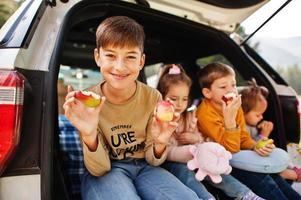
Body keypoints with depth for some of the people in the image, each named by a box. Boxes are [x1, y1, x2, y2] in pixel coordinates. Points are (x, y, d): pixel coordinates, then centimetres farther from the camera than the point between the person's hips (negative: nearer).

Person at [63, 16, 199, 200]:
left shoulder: (153, 98, -11)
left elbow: (152, 160, -2)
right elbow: (99, 169, -13)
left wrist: (159, 144, -26)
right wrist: (89, 136, -33)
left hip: (143, 167, 2)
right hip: (104, 172, -1)